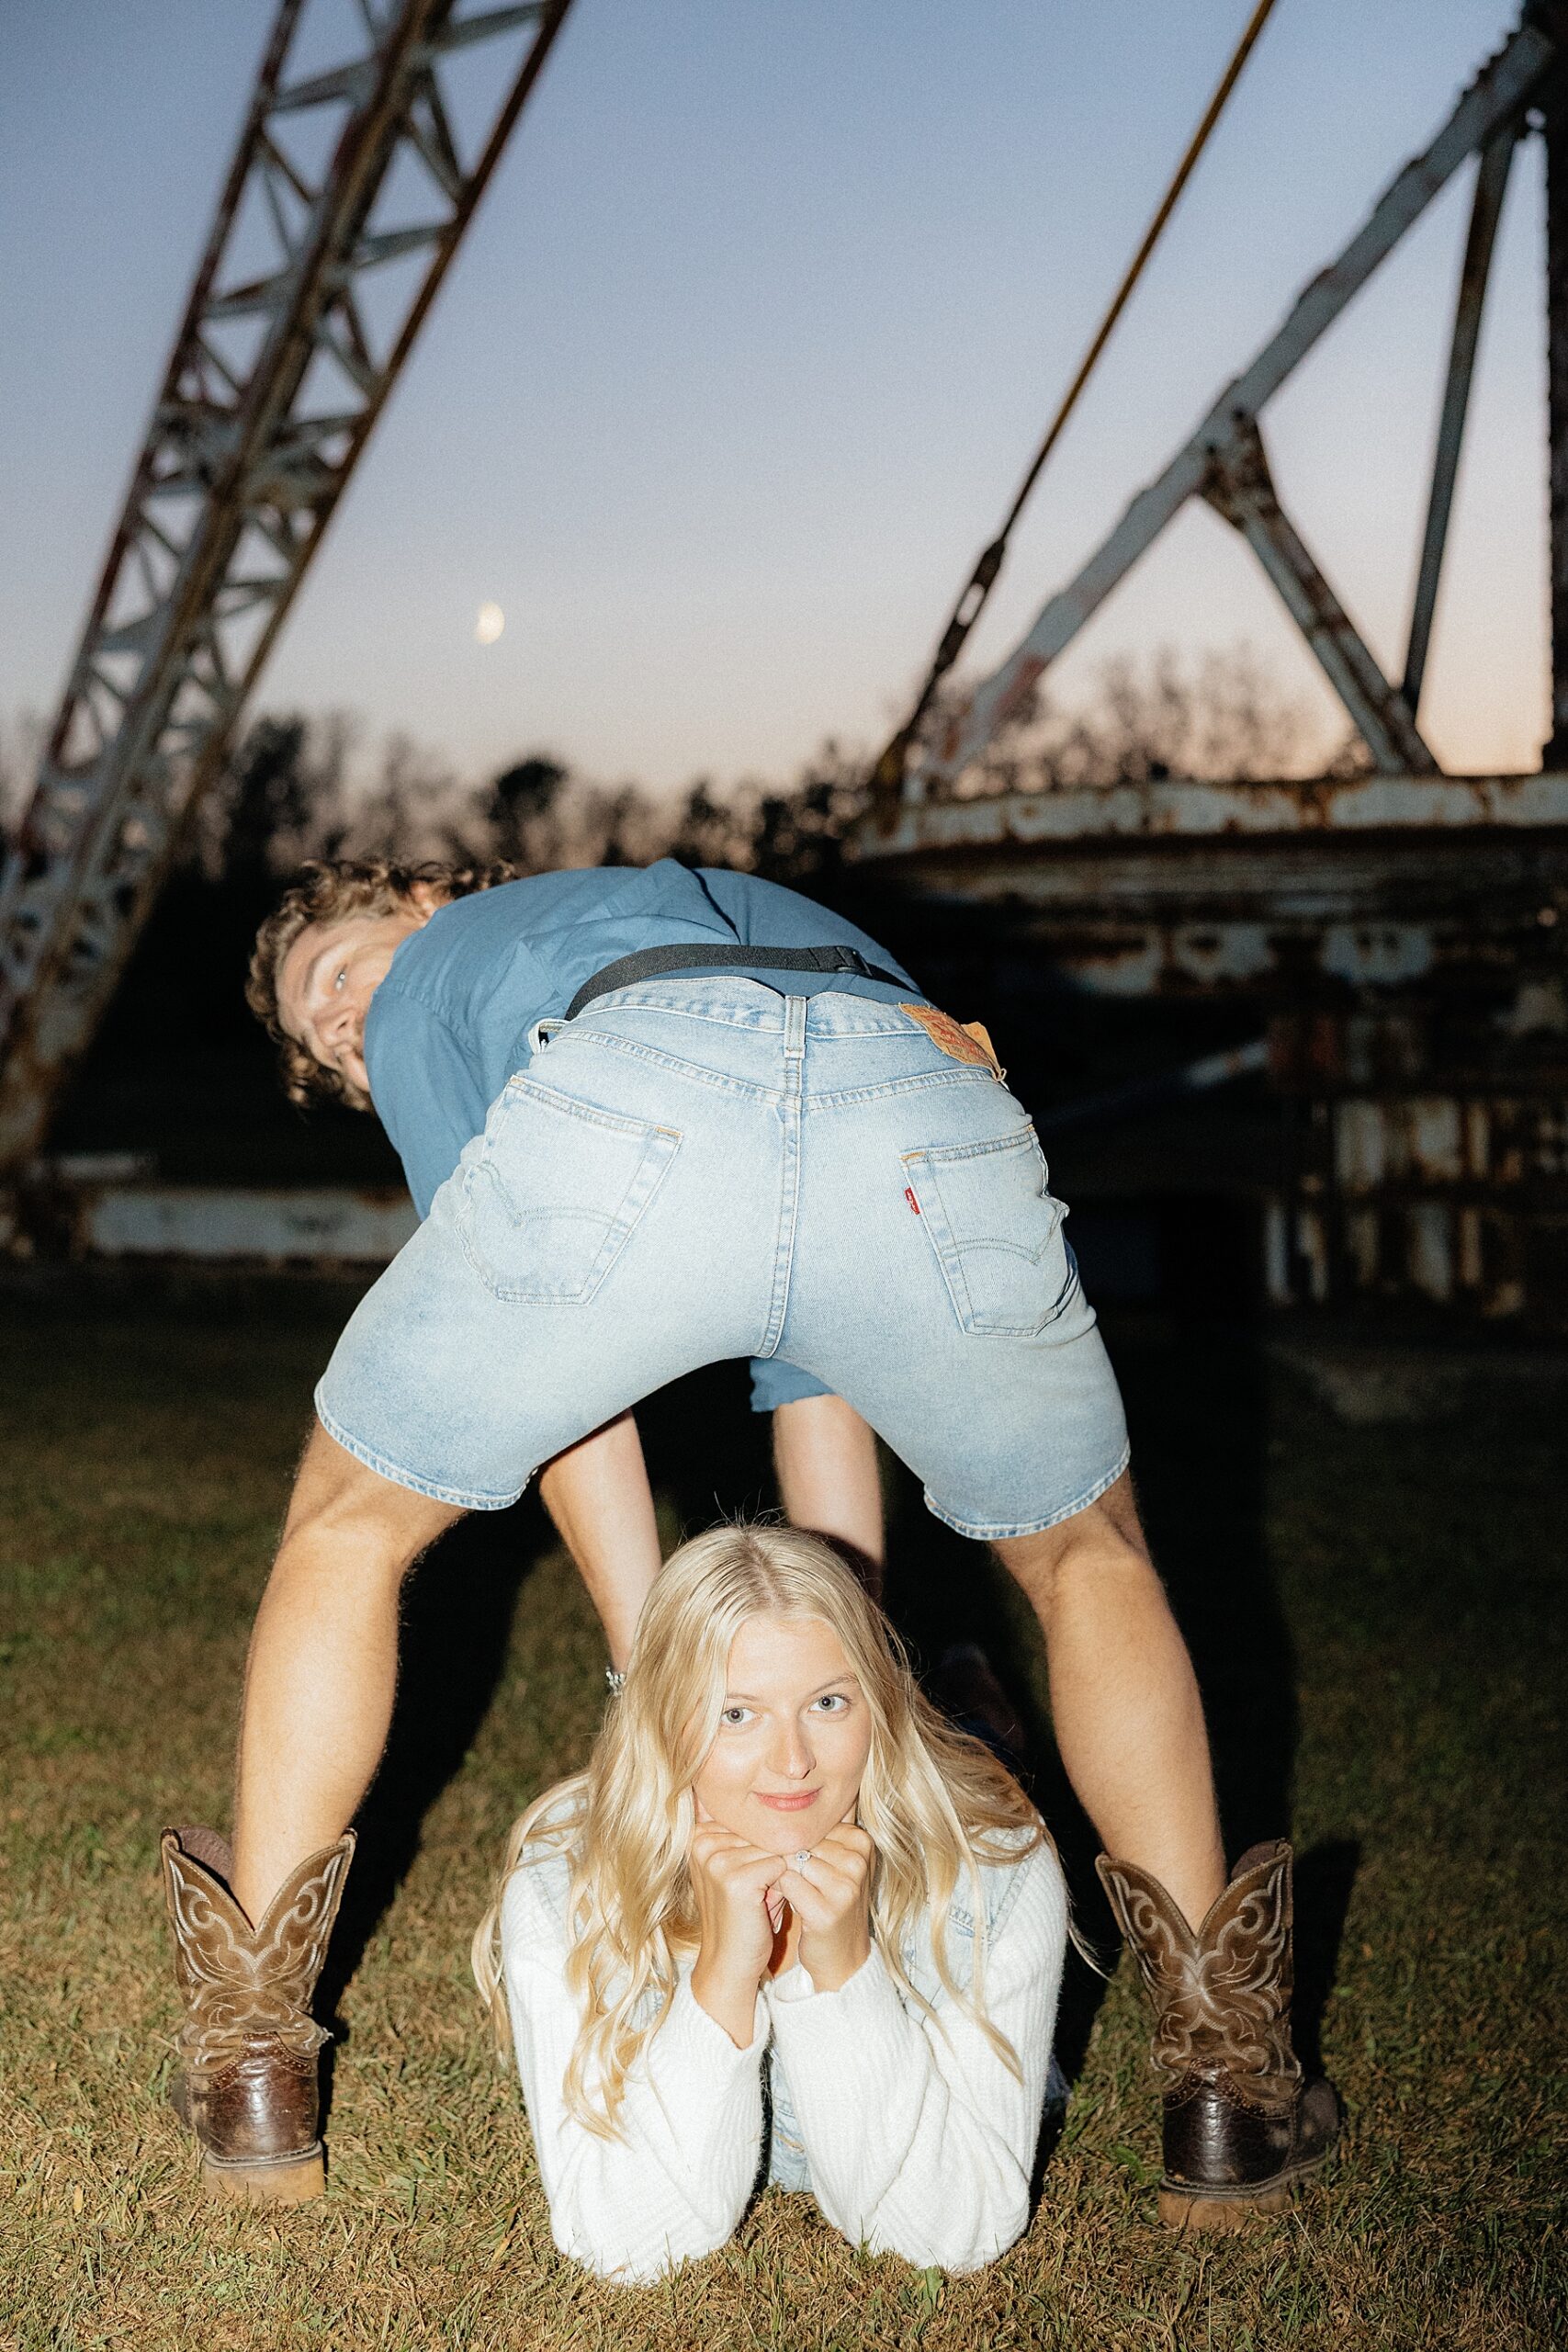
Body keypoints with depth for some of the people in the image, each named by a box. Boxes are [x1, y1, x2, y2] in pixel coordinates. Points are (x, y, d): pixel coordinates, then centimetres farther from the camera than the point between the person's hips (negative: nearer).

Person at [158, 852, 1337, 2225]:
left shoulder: (423, 987, 38)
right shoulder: (775, 922, 49)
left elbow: (545, 1365, 29)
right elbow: (825, 1363, 44)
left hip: (627, 1111, -3)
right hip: (933, 1123, 3)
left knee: (353, 1525, 25)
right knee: (1083, 1555, 30)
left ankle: (255, 2067, 28)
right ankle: (1221, 2081, 28)